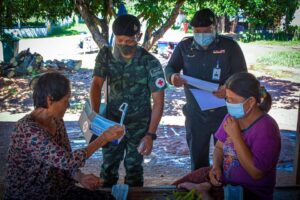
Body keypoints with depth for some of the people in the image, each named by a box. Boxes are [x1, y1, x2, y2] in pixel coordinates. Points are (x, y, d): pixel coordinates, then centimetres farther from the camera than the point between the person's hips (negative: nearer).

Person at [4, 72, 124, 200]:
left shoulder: (57, 122, 2)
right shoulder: (28, 130, -24)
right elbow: (68, 161, -27)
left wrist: (80, 177, -11)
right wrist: (104, 138, -21)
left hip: (58, 190, 7)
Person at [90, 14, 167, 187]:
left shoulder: (150, 63, -18)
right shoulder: (106, 55, -9)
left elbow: (158, 101, -16)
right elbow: (97, 85, -8)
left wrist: (150, 134, -22)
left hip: (139, 123, -2)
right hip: (112, 120, 3)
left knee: (133, 168, 7)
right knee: (108, 167, 10)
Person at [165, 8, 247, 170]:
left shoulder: (230, 46, -7)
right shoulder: (184, 46, -1)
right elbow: (169, 68, 3)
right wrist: (172, 77, -22)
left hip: (225, 113, -2)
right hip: (195, 114, 2)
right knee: (197, 158, 15)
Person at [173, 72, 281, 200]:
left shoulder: (266, 128, -19)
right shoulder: (232, 117, 0)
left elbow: (256, 173, -23)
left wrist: (235, 136, -24)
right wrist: (216, 167, -8)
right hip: (222, 177, 6)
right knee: (177, 188, -6)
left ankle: (206, 187, -7)